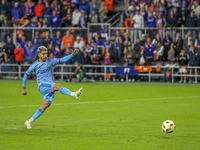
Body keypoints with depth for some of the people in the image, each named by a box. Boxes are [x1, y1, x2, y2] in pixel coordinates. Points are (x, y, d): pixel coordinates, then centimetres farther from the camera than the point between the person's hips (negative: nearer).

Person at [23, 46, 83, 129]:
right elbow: (26, 74, 14)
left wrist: (73, 54, -9)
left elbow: (62, 60, 5)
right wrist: (23, 88, 15)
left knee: (44, 107, -7)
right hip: (42, 85, -3)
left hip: (50, 89, 3)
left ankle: (29, 122, 2)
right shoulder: (35, 65, 5)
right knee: (58, 86, -29)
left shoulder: (50, 61, 10)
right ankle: (74, 94, -48)